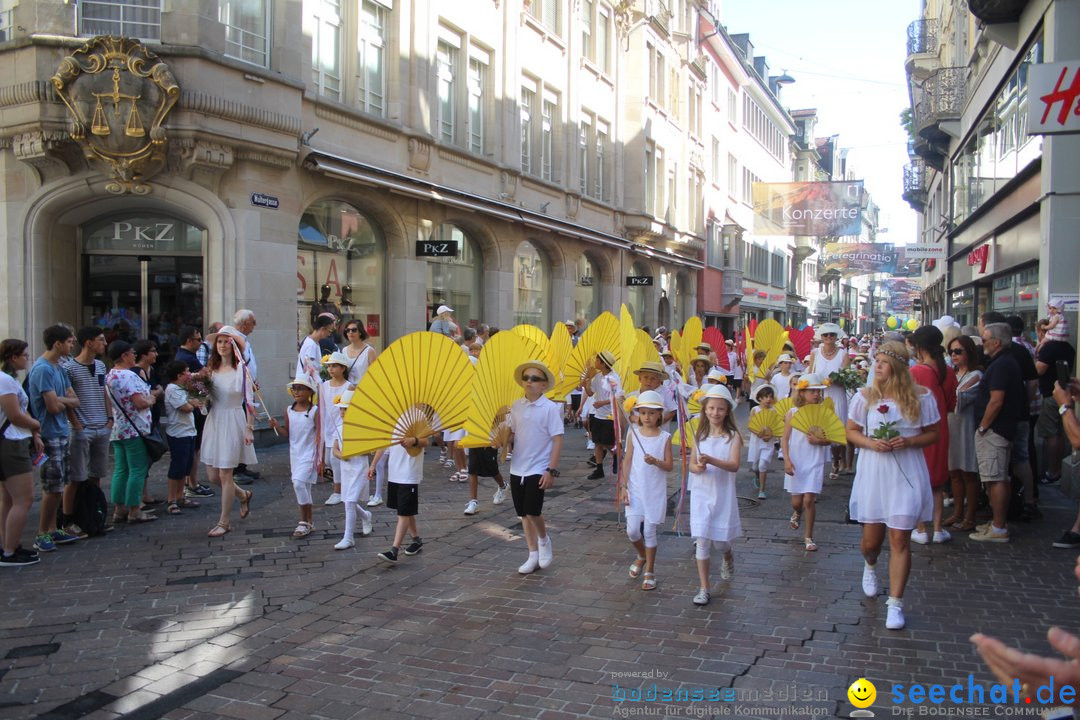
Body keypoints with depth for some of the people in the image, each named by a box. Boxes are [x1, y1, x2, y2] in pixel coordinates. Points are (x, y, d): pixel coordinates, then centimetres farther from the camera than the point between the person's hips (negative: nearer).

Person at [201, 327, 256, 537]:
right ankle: (243, 495, 37)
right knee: (212, 475, 9)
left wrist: (249, 429, -13)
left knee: (225, 474, -2)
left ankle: (224, 522, 11)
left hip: (233, 422, -6)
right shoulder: (211, 368, 8)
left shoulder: (241, 369, -9)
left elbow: (249, 402, -10)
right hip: (213, 421, 6)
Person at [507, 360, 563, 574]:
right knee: (524, 514, 11)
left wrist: (552, 471, -16)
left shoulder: (550, 408, -11)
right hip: (517, 468, 5)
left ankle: (544, 540, 18)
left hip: (538, 470, -5)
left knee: (533, 511, -12)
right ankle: (533, 555, 24)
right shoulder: (516, 406, 4)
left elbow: (557, 440, -12)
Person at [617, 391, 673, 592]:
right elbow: (627, 462, 1)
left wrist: (656, 461, -23)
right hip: (635, 490, 1)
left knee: (649, 532, 3)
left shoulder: (665, 437, -4)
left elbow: (669, 466, -3)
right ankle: (642, 556, 29)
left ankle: (649, 571, 18)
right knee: (632, 531, -3)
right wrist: (623, 487, -3)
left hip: (655, 492, -1)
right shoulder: (633, 435, -1)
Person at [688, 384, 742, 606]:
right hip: (701, 494, 2)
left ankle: (728, 560, 46)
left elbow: (735, 465, -18)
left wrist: (711, 460, -33)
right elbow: (691, 465, 4)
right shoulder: (700, 435, 3)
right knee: (702, 540, -3)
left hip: (723, 496, -2)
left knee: (720, 540, 9)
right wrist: (698, 467, -19)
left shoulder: (733, 436, -7)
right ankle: (704, 588, 4)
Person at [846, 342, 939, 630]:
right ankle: (870, 566, 46)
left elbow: (932, 434, 4)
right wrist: (871, 443, -14)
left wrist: (908, 441, -15)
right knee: (871, 539, 9)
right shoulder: (865, 396, -1)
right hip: (872, 473, 2)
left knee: (900, 539, -3)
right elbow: (851, 432, 6)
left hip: (906, 474, -1)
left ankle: (895, 604, 7)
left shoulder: (921, 397, -3)